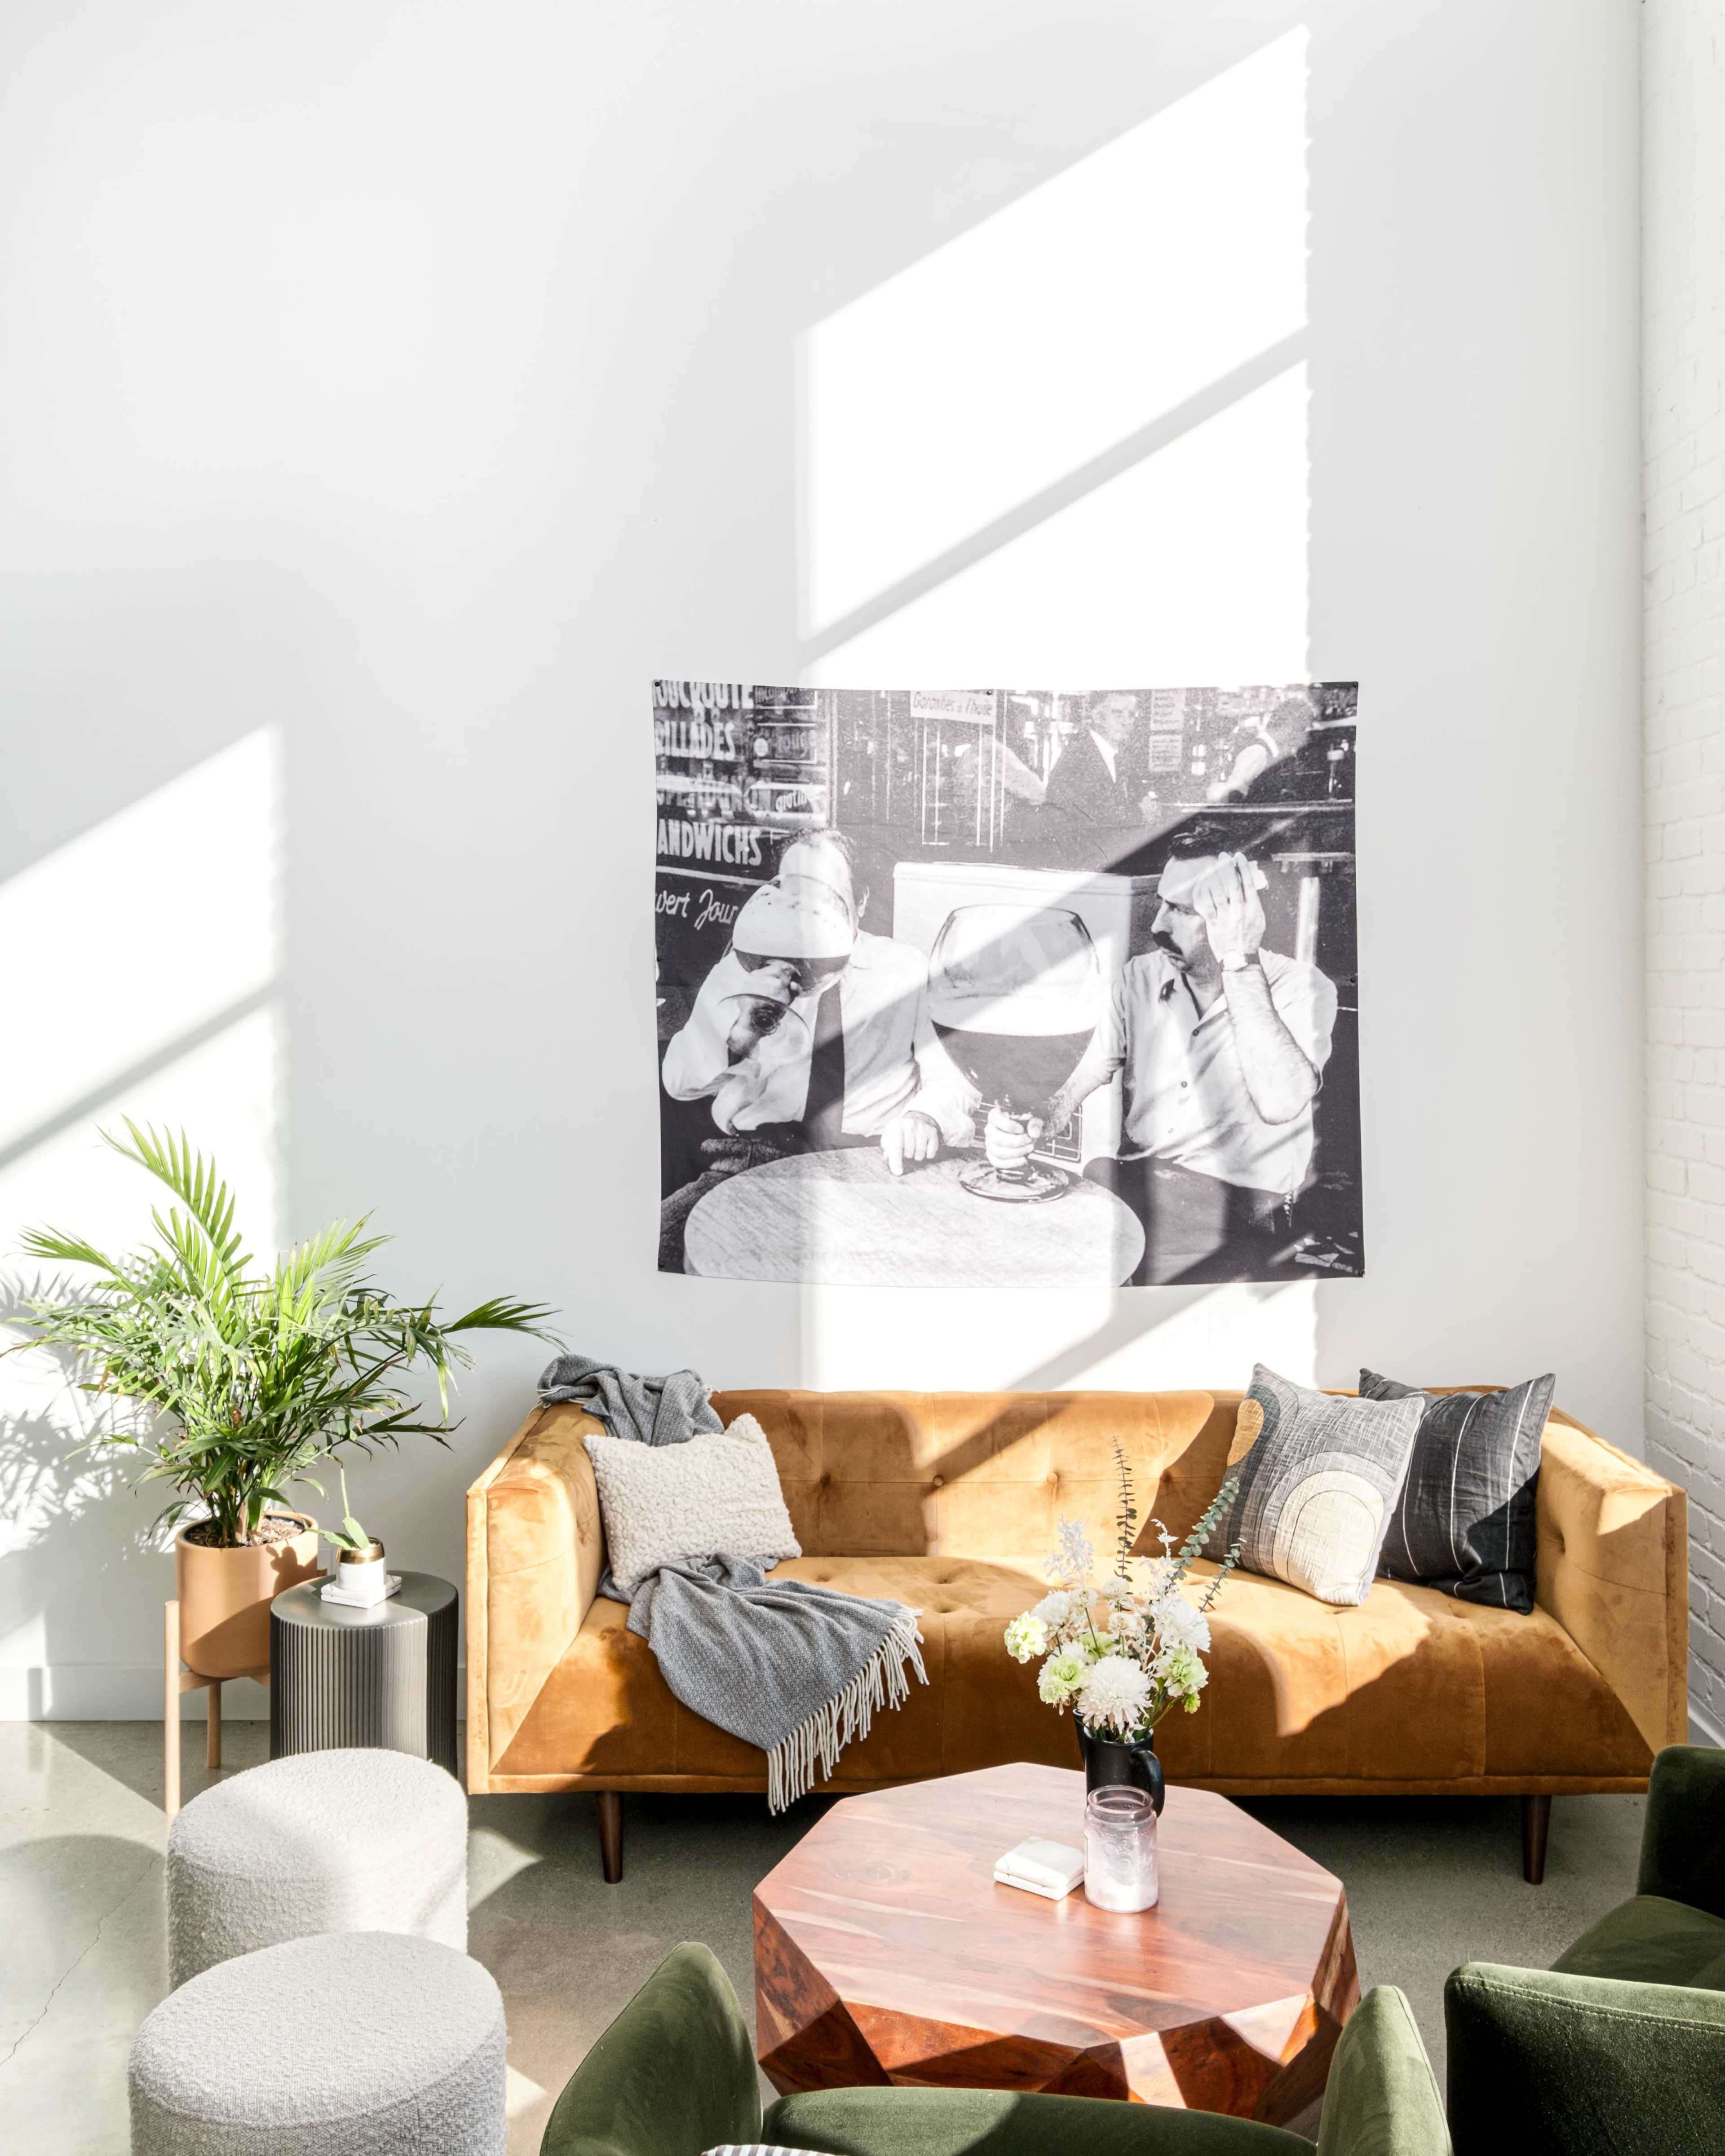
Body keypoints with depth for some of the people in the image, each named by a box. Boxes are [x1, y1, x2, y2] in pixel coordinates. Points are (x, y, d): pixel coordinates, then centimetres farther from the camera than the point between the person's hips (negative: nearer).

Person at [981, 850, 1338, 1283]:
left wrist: (1239, 963, -23)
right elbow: (1079, 1084, 6)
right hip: (1133, 1184, 5)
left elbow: (1281, 1105, -25)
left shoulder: (1302, 988, -7)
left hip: (1238, 1209, -4)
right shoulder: (1141, 978, 8)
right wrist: (1024, 1129, -17)